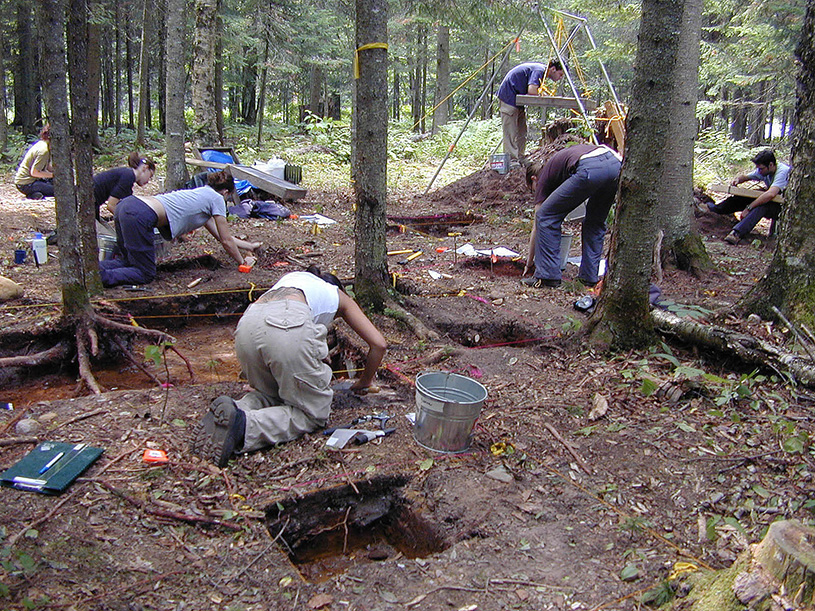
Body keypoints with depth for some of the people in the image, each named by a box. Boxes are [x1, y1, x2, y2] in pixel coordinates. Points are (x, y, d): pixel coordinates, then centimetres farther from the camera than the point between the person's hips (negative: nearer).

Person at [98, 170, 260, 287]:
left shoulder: (202, 193, 31)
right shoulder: (217, 198, 7)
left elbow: (220, 236, 37)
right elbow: (226, 241, 9)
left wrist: (249, 245, 45)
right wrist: (242, 261, 24)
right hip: (140, 216, -9)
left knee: (129, 261, 24)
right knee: (145, 274, 1)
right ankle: (98, 276, -16)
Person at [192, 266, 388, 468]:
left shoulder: (292, 276, 43)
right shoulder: (338, 296, 33)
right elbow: (379, 344, 27)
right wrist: (365, 381, 43)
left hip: (247, 325, 5)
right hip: (289, 327, -5)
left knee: (269, 395, 28)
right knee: (313, 413, 9)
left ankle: (232, 410, -4)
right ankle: (245, 424, -17)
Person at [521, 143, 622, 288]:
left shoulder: (543, 178, 24)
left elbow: (536, 227, 28)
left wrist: (529, 262, 38)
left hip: (591, 170, -7)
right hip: (617, 163, 7)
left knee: (546, 216, 10)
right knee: (595, 222, 27)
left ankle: (547, 276, 10)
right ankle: (590, 276, 26)